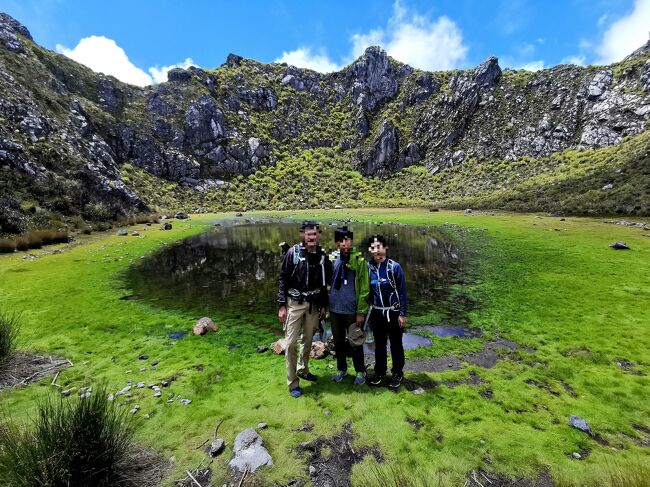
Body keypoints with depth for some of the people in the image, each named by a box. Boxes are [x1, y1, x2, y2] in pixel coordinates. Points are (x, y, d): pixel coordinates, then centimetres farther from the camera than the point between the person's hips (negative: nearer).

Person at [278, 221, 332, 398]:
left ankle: (303, 370, 38)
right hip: (294, 303, -3)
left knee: (308, 340, 16)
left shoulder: (322, 256, 0)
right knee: (291, 342, -2)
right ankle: (292, 383, 12)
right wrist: (282, 305, -11)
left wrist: (324, 305, 10)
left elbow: (324, 283, 9)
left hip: (313, 304, 4)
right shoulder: (293, 252, -10)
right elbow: (283, 279, -8)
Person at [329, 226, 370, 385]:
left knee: (354, 343, 10)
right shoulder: (334, 260, 4)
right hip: (335, 310, 4)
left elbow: (364, 289, -11)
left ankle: (360, 371, 30)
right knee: (338, 342, 17)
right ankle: (341, 368, 36)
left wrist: (361, 312, -13)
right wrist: (327, 306, 11)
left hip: (352, 311, -4)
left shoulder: (359, 261, -10)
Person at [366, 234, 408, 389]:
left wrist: (402, 314, -10)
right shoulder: (368, 268, -4)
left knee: (396, 344, 11)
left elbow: (402, 291, -9)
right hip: (376, 313, 3)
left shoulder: (394, 267, -13)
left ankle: (397, 373, 29)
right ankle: (379, 372, 33)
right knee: (379, 344, 16)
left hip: (393, 312, -3)